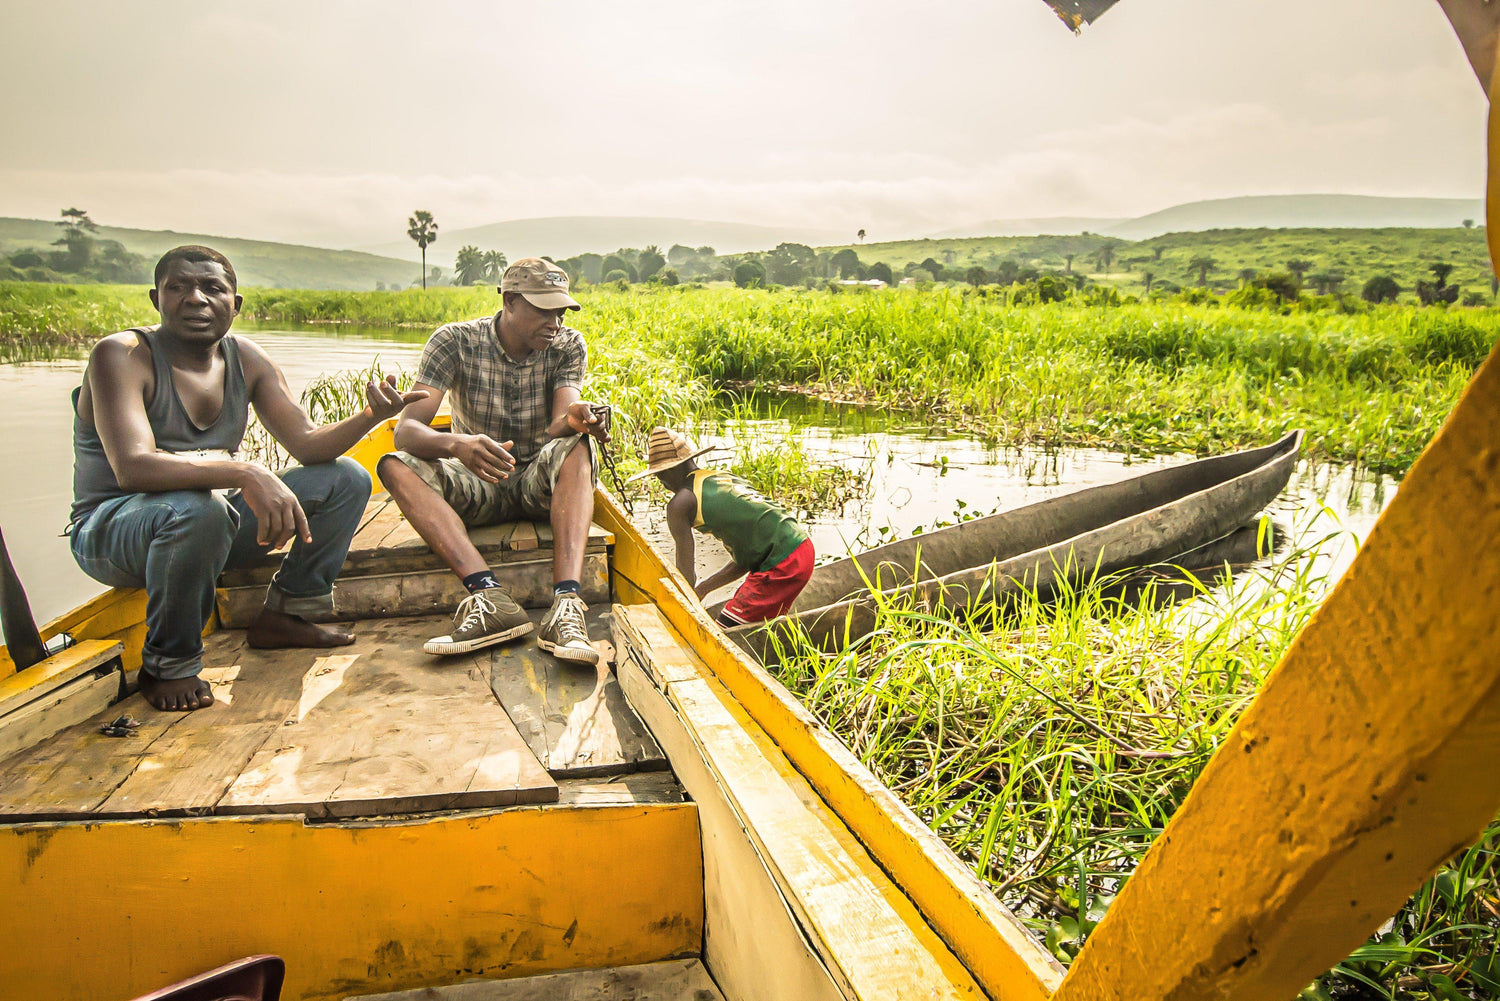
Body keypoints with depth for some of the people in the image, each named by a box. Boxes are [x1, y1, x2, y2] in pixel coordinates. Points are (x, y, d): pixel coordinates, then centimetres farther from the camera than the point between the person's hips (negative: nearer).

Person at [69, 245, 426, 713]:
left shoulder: (246, 359, 0)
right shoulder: (120, 355, -18)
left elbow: (307, 444, -3)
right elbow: (132, 467, -33)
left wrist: (370, 416, -22)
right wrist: (245, 473, -46)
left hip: (212, 517, 7)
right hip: (110, 530, -6)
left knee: (347, 480, 0)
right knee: (198, 510, -42)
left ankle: (282, 615, 8)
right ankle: (167, 665, -17)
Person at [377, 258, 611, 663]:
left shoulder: (568, 346, -5)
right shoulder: (455, 341, -10)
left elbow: (558, 427, -21)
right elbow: (407, 430, -21)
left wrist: (573, 420, -47)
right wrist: (457, 444, -44)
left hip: (540, 484, 0)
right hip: (477, 486, 0)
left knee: (576, 446, -32)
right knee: (395, 466, -27)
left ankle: (566, 604, -49)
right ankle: (491, 598, -44)